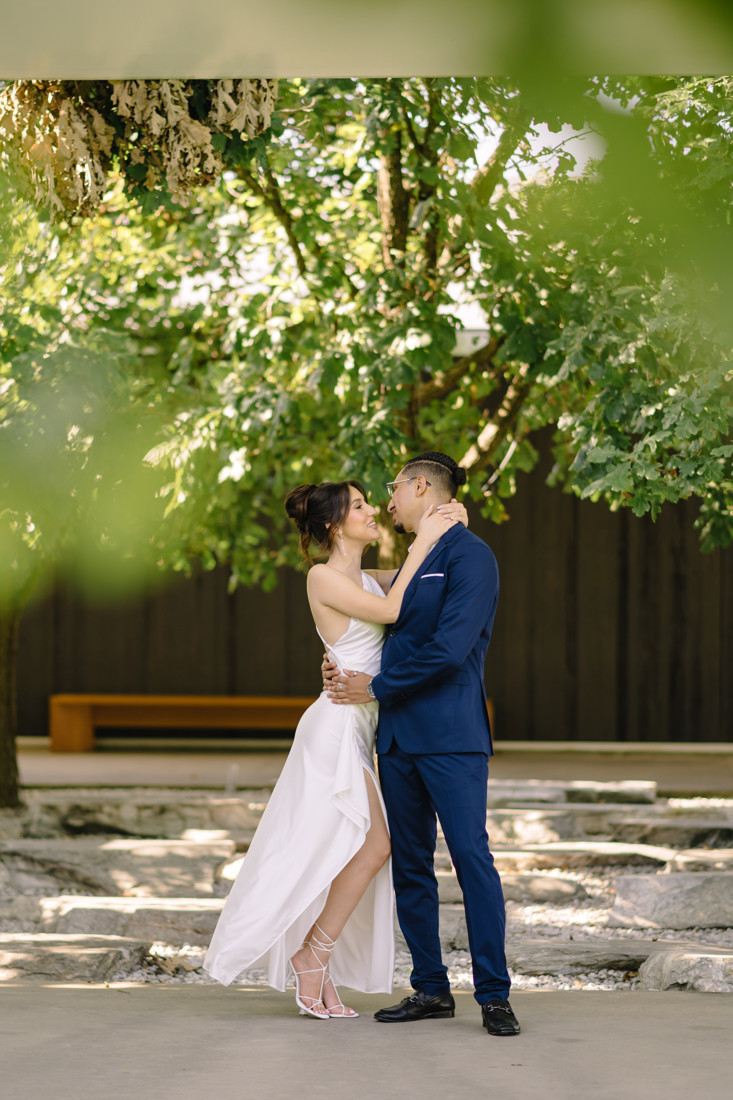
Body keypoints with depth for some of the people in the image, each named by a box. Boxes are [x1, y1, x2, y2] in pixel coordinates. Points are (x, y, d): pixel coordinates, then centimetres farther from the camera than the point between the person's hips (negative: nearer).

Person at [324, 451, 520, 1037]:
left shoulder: (469, 555, -7)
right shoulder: (412, 563, 21)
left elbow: (449, 649, -17)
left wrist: (375, 686, -10)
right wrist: (342, 665, 5)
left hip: (450, 735, -9)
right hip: (398, 735, 9)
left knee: (471, 855, -11)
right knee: (409, 865, 8)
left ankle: (494, 994, -9)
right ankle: (431, 989, 13)